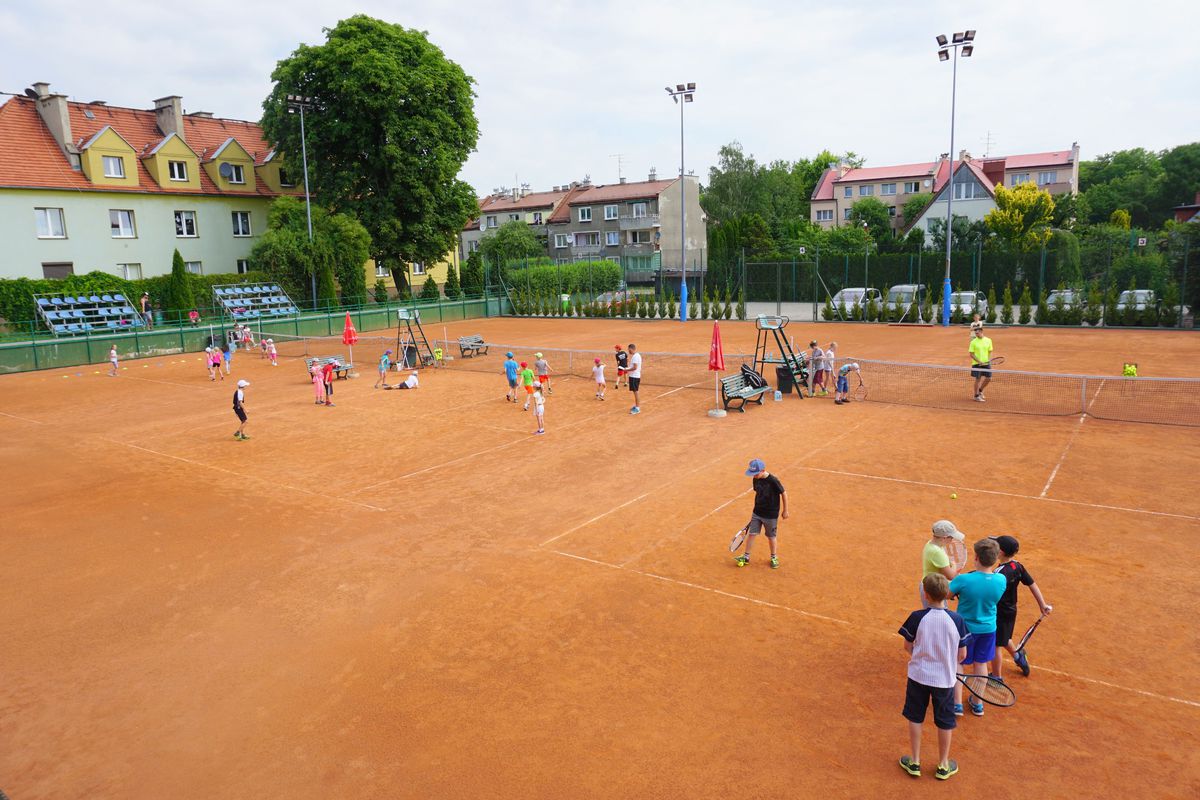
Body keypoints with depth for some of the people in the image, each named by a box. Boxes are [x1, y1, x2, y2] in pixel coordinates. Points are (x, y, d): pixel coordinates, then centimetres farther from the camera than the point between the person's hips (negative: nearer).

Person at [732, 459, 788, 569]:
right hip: (757, 512, 5)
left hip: (771, 514, -5)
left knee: (771, 536, 11)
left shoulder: (773, 481, -22)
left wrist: (785, 510, -5)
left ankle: (774, 558, 31)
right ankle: (746, 557, 18)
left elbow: (784, 493, -12)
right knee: (751, 534, 6)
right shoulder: (755, 480, -4)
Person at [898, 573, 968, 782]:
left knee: (915, 719, 17)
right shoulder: (957, 620, -14)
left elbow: (908, 646, -4)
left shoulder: (917, 618, -17)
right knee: (945, 722, 18)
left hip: (918, 676, 0)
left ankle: (914, 762, 27)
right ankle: (943, 765, 32)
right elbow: (962, 655, -6)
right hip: (945, 679, 1)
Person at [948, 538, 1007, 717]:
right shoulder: (1001, 580, -17)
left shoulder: (964, 580, -29)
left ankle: (957, 704, 22)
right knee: (981, 664, 21)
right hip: (988, 629, 3)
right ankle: (978, 704, 34)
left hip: (964, 628, -3)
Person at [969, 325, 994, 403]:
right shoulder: (973, 342, -7)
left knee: (988, 379, 5)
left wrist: (989, 360, -7)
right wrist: (979, 361, -18)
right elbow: (971, 354, -8)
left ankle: (980, 390, 31)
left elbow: (990, 352, 10)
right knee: (978, 379, -2)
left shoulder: (988, 340, 2)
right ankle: (976, 396, 11)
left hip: (986, 363, 4)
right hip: (976, 364, -4)